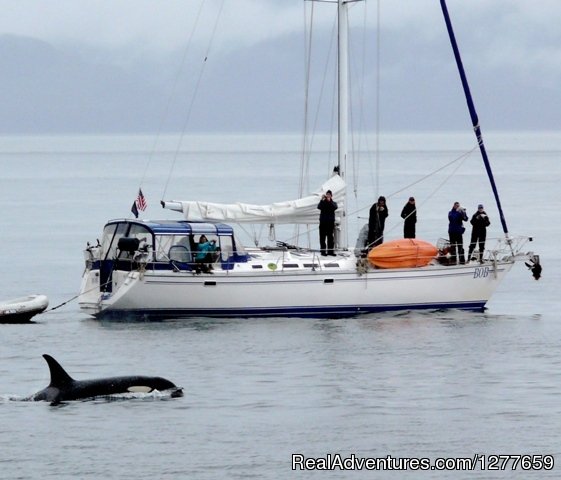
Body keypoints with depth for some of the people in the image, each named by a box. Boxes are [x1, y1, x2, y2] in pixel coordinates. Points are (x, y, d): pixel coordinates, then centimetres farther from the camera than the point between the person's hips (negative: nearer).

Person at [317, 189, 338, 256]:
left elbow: (335, 207, -12)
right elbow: (319, 207, -10)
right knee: (322, 237, -2)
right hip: (323, 222, 0)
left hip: (331, 222, 0)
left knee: (330, 238, 0)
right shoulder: (322, 202, 9)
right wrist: (322, 200, -22)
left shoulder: (333, 203, 10)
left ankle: (330, 251, 3)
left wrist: (330, 201, -23)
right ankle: (323, 251, 1)